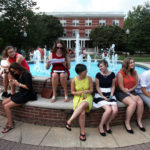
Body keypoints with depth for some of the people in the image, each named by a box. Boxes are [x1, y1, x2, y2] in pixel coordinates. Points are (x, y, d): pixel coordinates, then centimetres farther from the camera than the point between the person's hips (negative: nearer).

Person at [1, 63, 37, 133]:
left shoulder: (26, 74, -17)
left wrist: (18, 84, -15)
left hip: (26, 95, -10)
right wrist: (14, 83, -3)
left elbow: (28, 87, -22)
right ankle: (10, 121, 12)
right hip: (21, 93, 10)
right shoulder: (19, 75, 11)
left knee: (6, 106, -14)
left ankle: (10, 125, 1)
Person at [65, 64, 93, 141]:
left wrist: (87, 91, -20)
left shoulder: (89, 78, -2)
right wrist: (79, 93, -16)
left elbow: (91, 90, 3)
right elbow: (72, 92, 4)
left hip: (87, 98, 1)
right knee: (82, 113, -30)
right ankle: (82, 132, -12)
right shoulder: (74, 80, -5)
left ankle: (69, 121, -30)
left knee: (83, 104, -38)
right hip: (78, 98, 0)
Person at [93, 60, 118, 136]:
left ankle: (107, 124, 9)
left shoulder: (112, 74, 3)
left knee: (115, 110, -19)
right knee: (108, 110, -26)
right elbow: (97, 87, -2)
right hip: (100, 94, -3)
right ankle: (101, 125, -2)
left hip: (109, 94, 3)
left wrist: (111, 94, -6)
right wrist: (103, 96, -10)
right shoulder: (98, 75, -3)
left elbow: (113, 86, 9)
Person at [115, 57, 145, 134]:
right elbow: (122, 88, -16)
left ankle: (139, 121, 3)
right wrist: (131, 95, -16)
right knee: (133, 103, -29)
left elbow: (136, 84, 10)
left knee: (140, 102, -19)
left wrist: (129, 90, -7)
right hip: (121, 92, -6)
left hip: (131, 91, 6)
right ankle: (127, 123, -10)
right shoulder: (120, 73, -15)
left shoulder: (134, 72, 4)